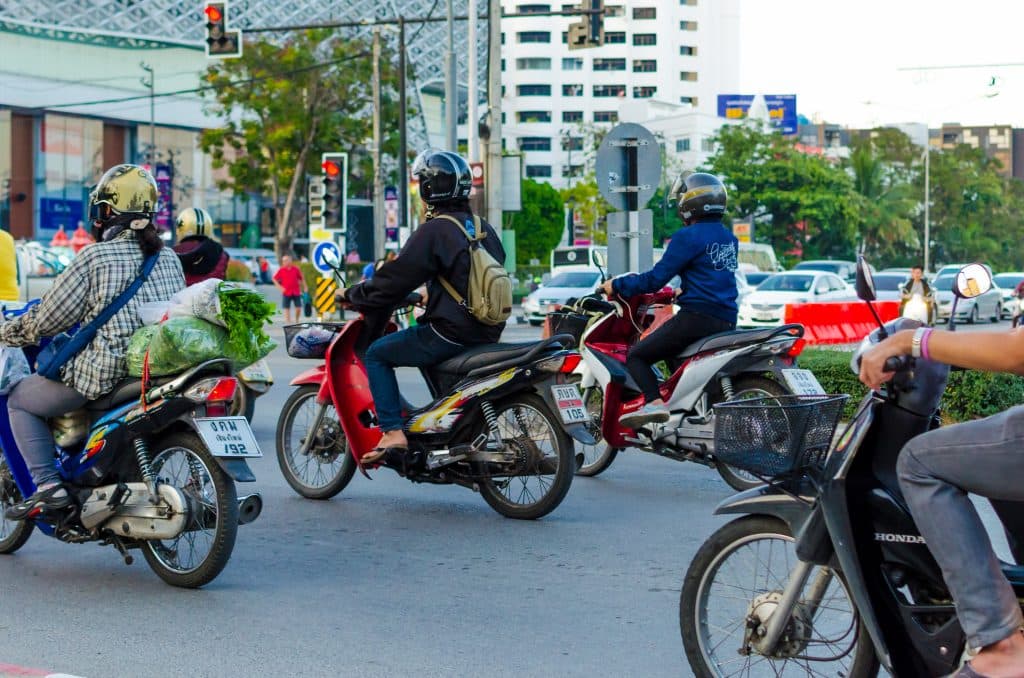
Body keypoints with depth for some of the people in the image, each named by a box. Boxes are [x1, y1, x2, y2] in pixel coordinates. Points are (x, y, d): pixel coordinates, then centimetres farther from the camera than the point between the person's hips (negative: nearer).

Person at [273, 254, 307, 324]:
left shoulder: (296, 269, 2)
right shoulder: (281, 270, 1)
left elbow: (302, 278, 11)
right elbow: (274, 279, 7)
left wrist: (304, 287, 7)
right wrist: (280, 287, -3)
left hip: (296, 292, 1)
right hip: (286, 292, -1)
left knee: (298, 308, 2)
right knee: (287, 308, -1)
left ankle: (297, 320, 24)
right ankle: (288, 321, 4)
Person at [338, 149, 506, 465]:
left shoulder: (434, 230, -13)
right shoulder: (483, 228, 12)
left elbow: (395, 279, -12)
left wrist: (352, 295, 3)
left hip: (450, 333, -9)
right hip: (487, 332, 9)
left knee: (376, 354, 3)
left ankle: (392, 432, -9)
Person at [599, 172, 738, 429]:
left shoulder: (689, 237, -10)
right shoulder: (729, 237, 16)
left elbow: (656, 279, -12)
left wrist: (617, 285, -1)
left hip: (697, 316, -9)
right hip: (727, 319, 9)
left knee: (636, 355, -6)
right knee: (672, 354, 30)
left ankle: (654, 401, -29)